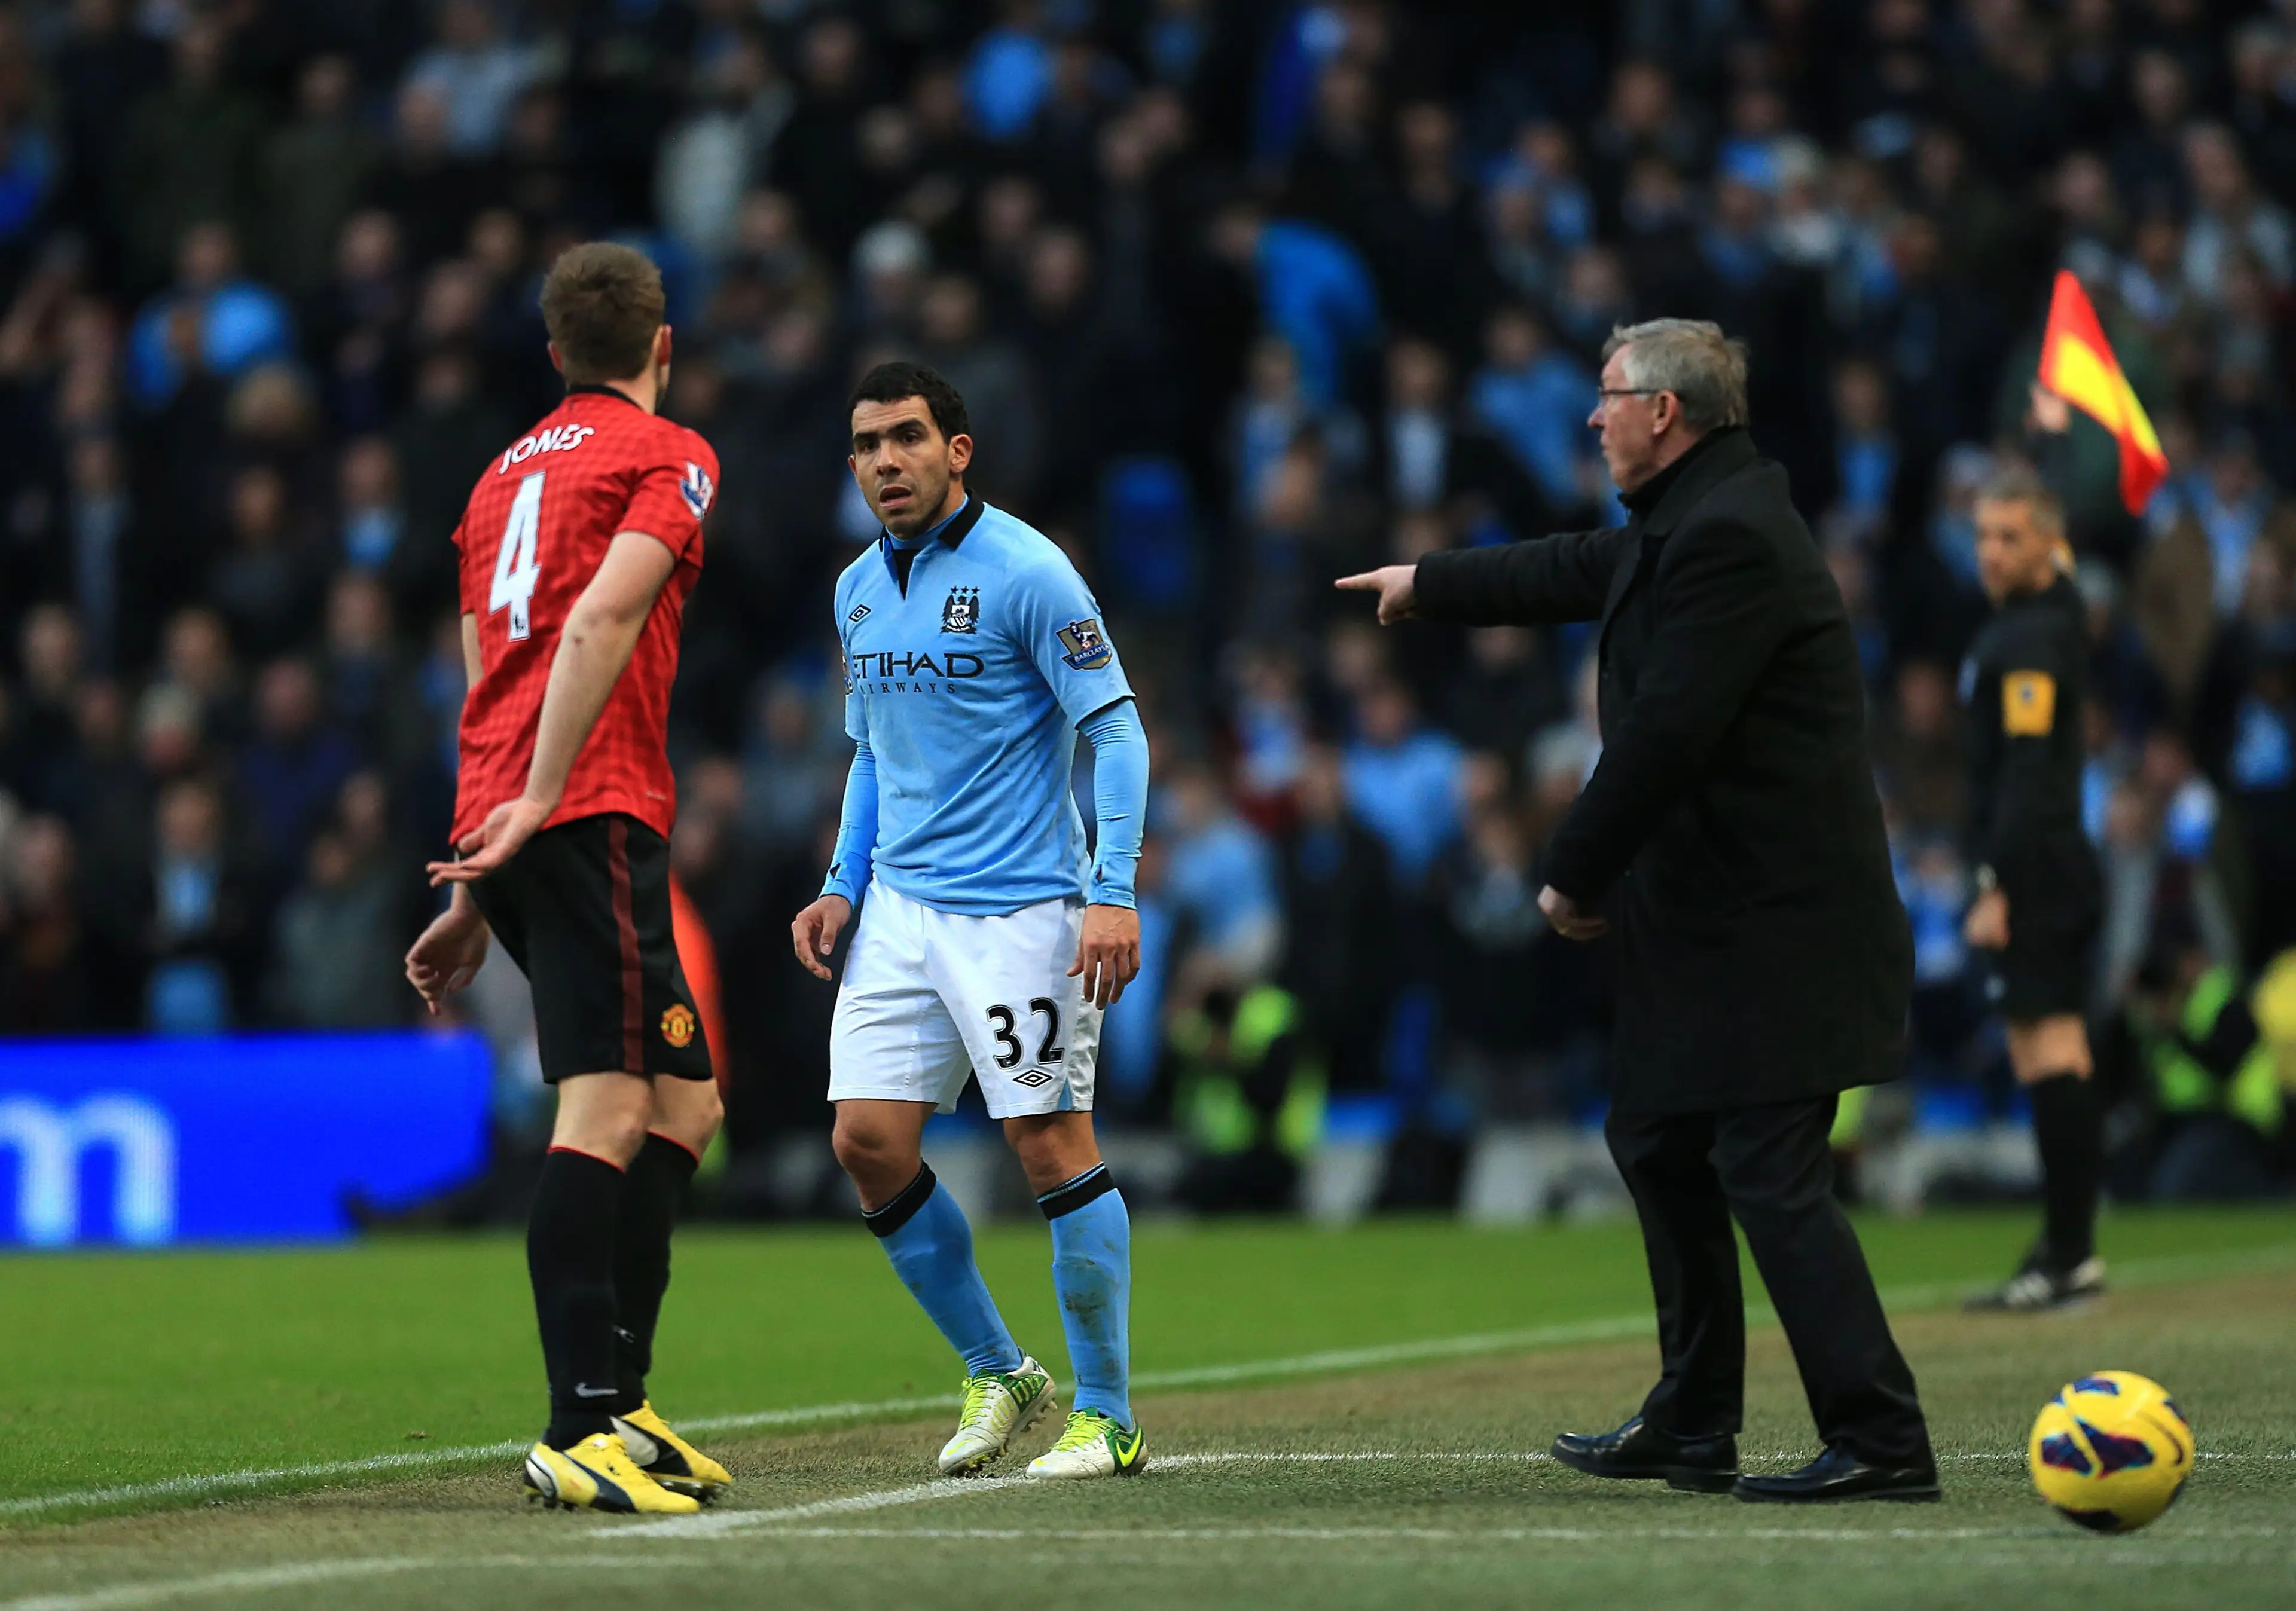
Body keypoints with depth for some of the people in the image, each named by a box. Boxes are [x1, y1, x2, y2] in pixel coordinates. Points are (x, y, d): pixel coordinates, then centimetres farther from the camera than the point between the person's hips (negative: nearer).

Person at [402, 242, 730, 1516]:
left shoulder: (508, 470, 25)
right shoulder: (668, 456, 2)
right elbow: (601, 622, -15)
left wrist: (476, 894, 28)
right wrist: (534, 805, -20)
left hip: (505, 827, 8)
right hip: (594, 813, -8)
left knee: (681, 1103, 13)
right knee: (609, 1110, -13)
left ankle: (615, 1401, 11)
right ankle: (581, 1433, -21)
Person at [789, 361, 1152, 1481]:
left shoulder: (1025, 572, -10)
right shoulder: (859, 590, 12)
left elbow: (1115, 733, -11)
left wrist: (1113, 894, -20)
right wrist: (845, 887, 12)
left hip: (1019, 912, -7)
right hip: (901, 911, 7)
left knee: (1051, 1147, -7)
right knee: (868, 1141, -1)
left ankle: (1107, 1417, 3)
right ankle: (996, 1374, 15)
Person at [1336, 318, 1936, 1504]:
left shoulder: (1729, 538, -18)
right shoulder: (1685, 525, 14)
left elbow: (1663, 735, -22)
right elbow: (1577, 573, 34)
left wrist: (1574, 876, -12)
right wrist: (1429, 584, 48)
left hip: (1772, 922, -11)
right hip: (1712, 922, 11)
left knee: (1769, 1173, -13)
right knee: (1657, 1142, 19)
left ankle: (1879, 1442, -14)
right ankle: (1690, 1428, 28)